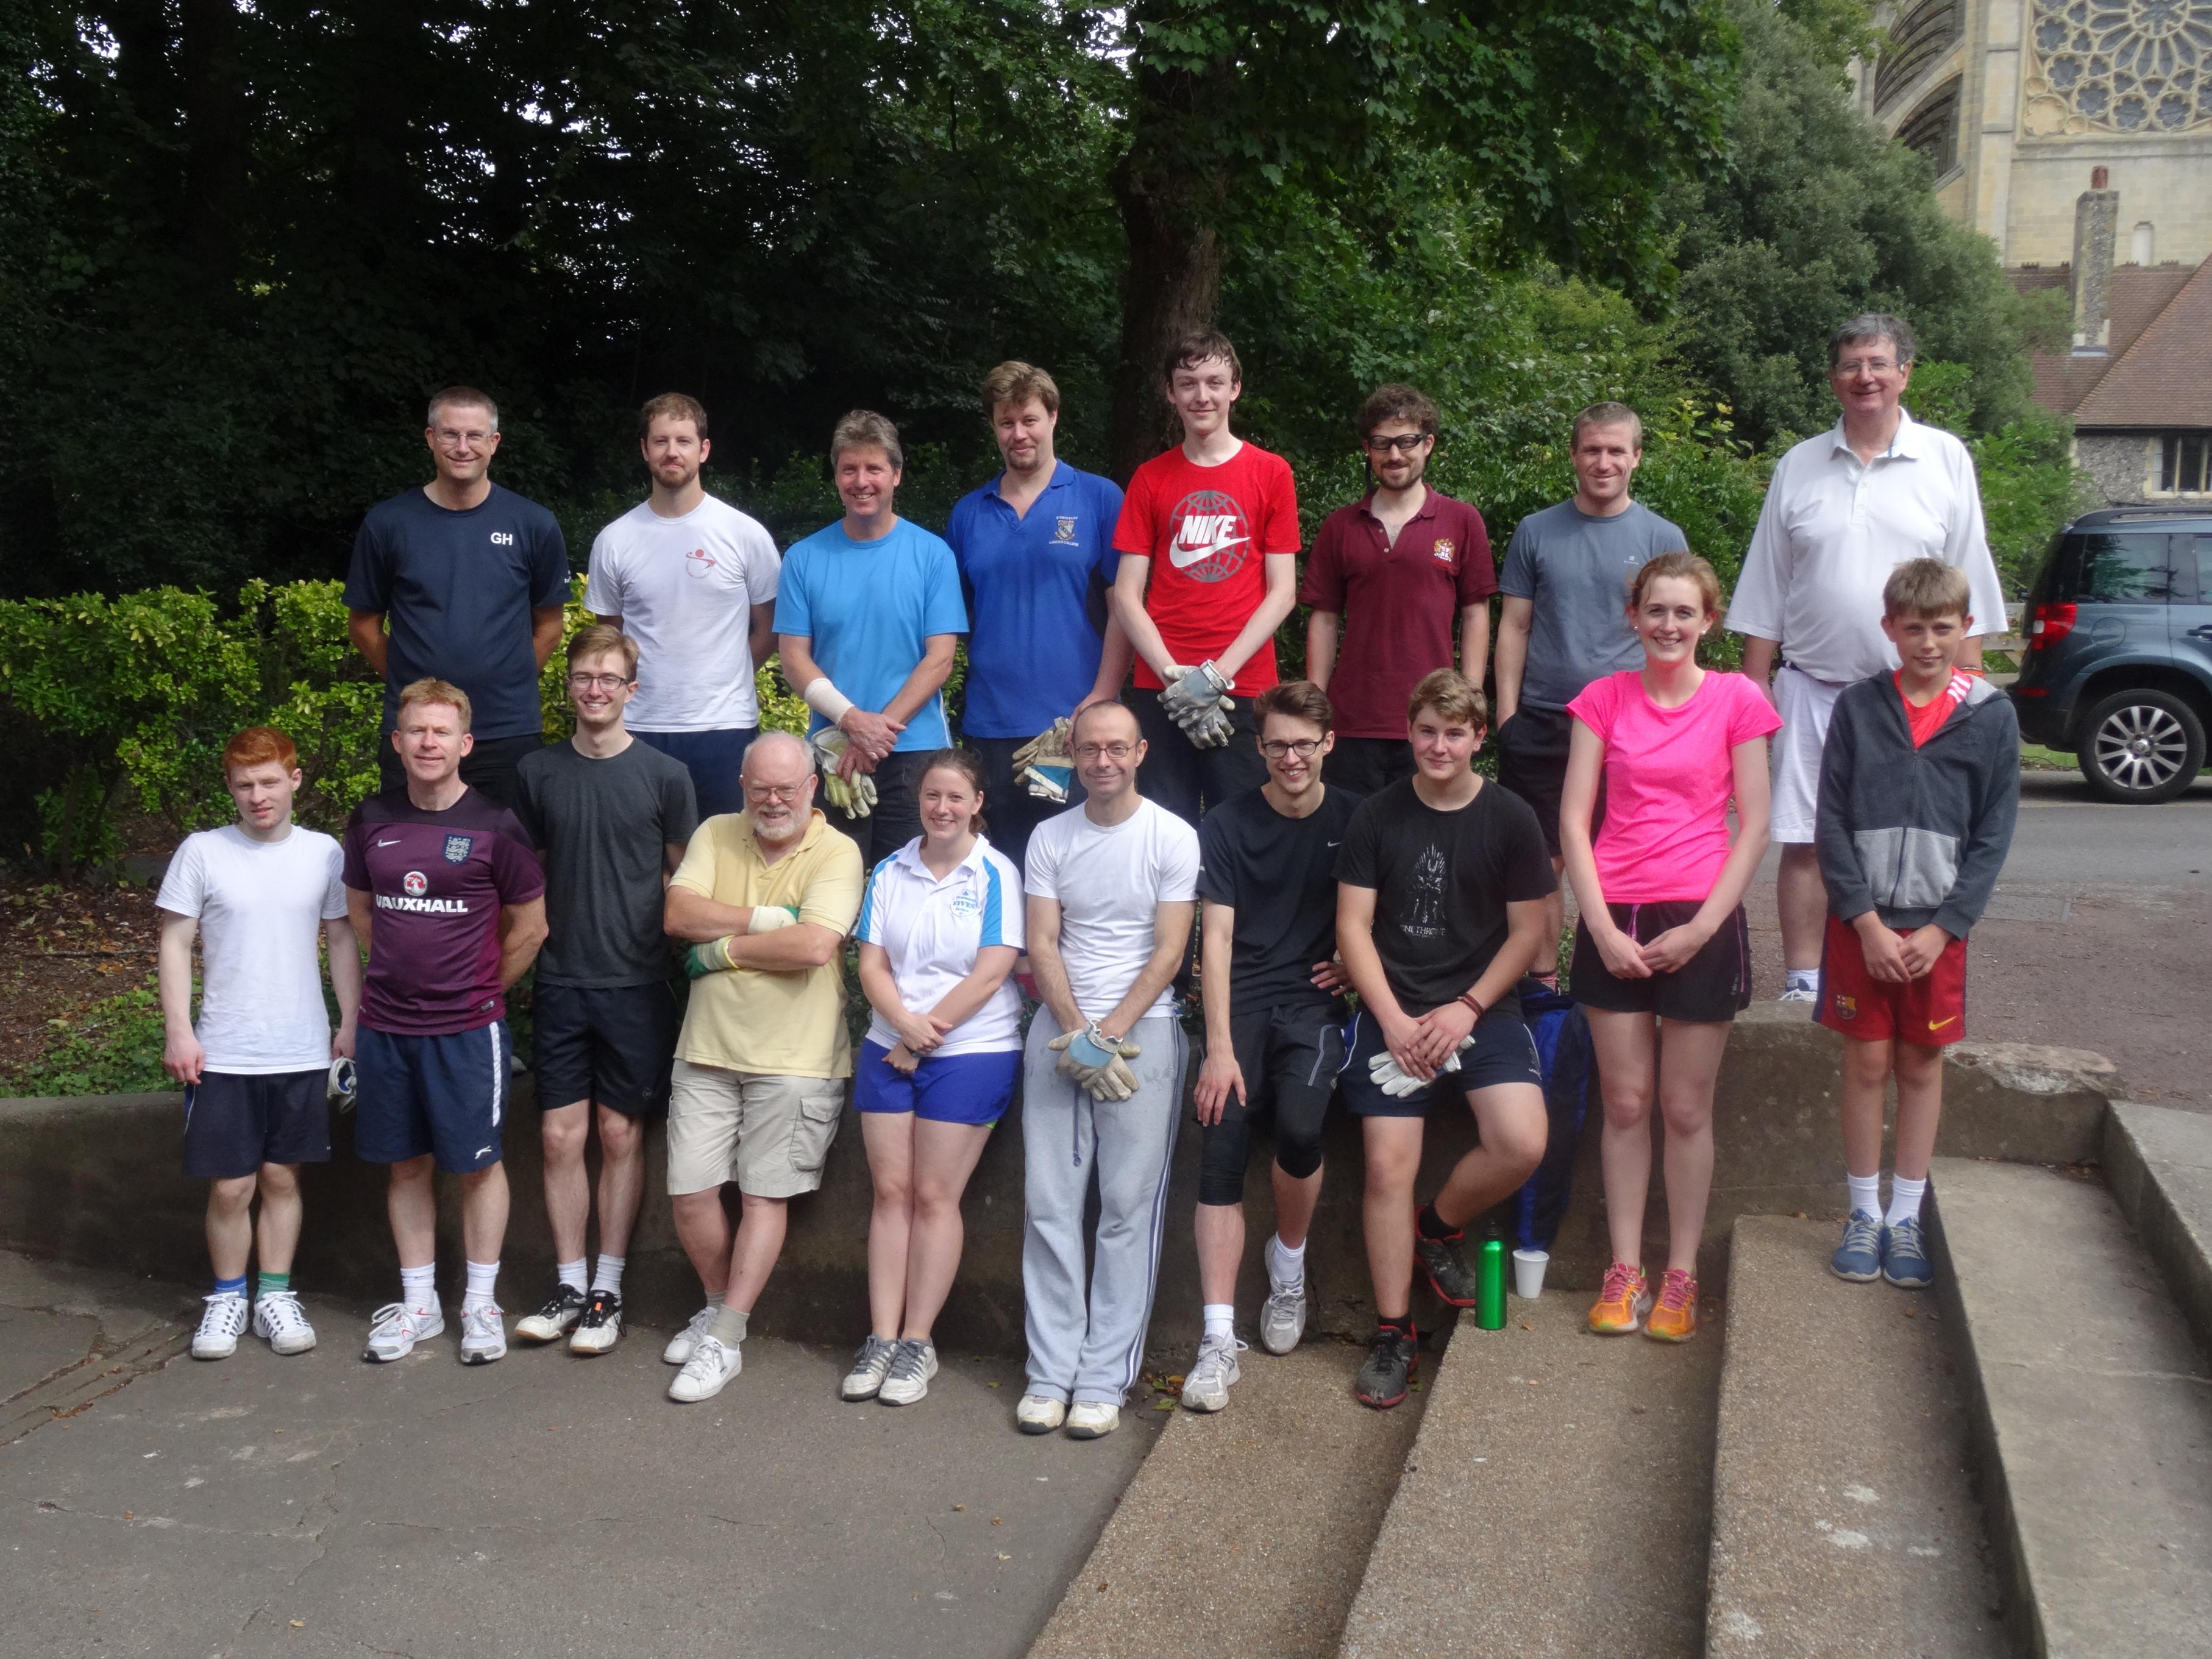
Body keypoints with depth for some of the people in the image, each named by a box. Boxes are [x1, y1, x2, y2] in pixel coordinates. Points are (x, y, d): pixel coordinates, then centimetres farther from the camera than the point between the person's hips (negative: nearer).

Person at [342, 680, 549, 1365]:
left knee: (478, 1162, 5)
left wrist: (480, 988, 6)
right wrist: (405, 969, 13)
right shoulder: (371, 821, 3)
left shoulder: (495, 826, -8)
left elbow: (531, 926, -1)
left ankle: (480, 1302, 18)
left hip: (467, 1026, -4)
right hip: (386, 1024, 4)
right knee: (406, 1163, 12)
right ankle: (418, 1303, 25)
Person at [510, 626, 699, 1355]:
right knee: (561, 1135, 5)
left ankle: (608, 1291, 15)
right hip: (560, 985, 2)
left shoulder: (664, 776, -1)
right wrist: (524, 950, 7)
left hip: (636, 986, -2)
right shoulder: (538, 772, 6)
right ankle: (568, 1286, 17)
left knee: (622, 1135, 5)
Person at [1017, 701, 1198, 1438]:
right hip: (1059, 1027, 3)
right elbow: (1041, 946, 3)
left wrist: (1109, 1034, -11)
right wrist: (1076, 1033, -9)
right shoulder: (1049, 837, 8)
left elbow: (1169, 952, -5)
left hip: (1142, 1027, -3)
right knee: (1049, 1204, 0)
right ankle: (1049, 1372, 7)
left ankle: (1104, 1379, 3)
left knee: (1129, 1208, -3)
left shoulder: (1174, 837, -1)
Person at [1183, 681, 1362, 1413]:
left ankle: (1289, 1262, 4)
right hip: (1241, 1002, 0)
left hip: (1315, 1001, 0)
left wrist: (1356, 962, -1)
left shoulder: (1356, 820, 6)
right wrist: (1219, 1048, -11)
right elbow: (1216, 939, -3)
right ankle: (1219, 1338, -10)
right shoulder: (1226, 826, 2)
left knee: (1298, 1124, -26)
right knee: (1220, 1155, -13)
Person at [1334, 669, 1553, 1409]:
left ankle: (1439, 1227, 13)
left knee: (1522, 1146, -19)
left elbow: (1527, 932, 2)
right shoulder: (1377, 817, 4)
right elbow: (1353, 928, 2)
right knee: (1388, 1164, -8)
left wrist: (1467, 1009, -9)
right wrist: (1393, 1019, -9)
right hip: (1392, 1013, 0)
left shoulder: (1510, 819, 2)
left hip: (1481, 1008, 0)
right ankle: (1393, 1334, 6)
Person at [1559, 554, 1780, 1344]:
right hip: (1613, 922, 2)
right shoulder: (1605, 698, 4)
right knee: (1625, 1103, 7)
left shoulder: (1736, 700, 0)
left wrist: (1702, 926, -8)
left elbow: (1754, 827, 0)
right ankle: (1625, 1269, 17)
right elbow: (1574, 819, 2)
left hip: (1700, 923, -1)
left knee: (1687, 1108, 5)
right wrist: (1601, 927, -7)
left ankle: (1681, 1274, 17)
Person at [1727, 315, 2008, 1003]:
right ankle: (1803, 979, 13)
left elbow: (1969, 586, 6)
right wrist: (1755, 684, 6)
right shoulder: (1799, 467, 9)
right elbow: (1765, 593, 11)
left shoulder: (1946, 459, 6)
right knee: (1804, 842, 3)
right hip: (1812, 688, 1)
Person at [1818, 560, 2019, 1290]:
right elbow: (1832, 824, -2)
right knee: (1867, 1063, 5)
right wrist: (1867, 921, -10)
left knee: (1922, 1066, 9)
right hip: (1861, 922, 0)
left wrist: (1943, 929, -9)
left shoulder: (1991, 717, 0)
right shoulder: (1858, 708, -1)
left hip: (1938, 927, 0)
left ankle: (1906, 1217, 20)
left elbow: (1993, 837, 0)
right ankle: (1864, 1213, 18)